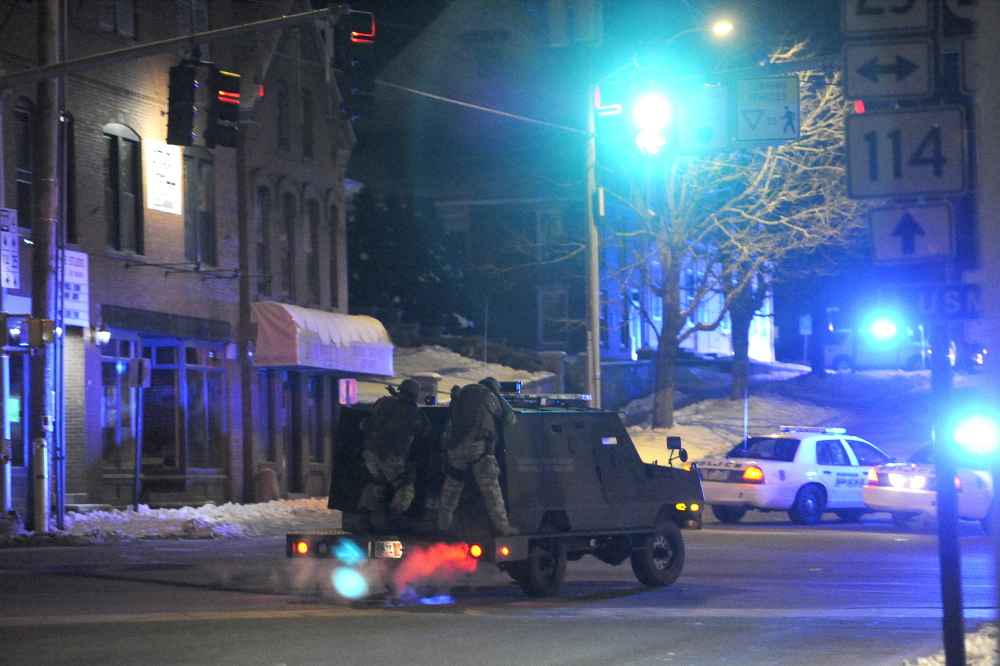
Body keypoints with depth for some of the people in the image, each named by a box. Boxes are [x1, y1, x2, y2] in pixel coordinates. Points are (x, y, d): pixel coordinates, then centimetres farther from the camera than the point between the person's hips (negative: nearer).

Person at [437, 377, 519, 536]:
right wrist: (500, 398, 22)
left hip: (454, 445, 4)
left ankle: (443, 523, 20)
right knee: (490, 487, -1)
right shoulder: (490, 397, 7)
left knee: (452, 485, 17)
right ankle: (502, 525, -3)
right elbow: (510, 419, 12)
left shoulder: (463, 393, 20)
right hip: (478, 446, -4)